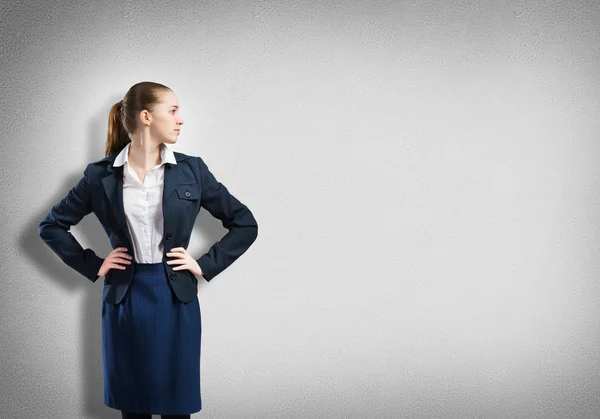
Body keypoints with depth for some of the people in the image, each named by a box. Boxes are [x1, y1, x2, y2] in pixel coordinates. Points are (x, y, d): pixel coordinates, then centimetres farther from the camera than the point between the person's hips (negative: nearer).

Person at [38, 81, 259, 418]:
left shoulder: (192, 170, 0)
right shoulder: (101, 175, -2)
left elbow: (245, 224, 5)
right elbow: (51, 226, 9)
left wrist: (205, 265, -1)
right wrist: (92, 265, 1)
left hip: (176, 300, 0)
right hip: (125, 300, 0)